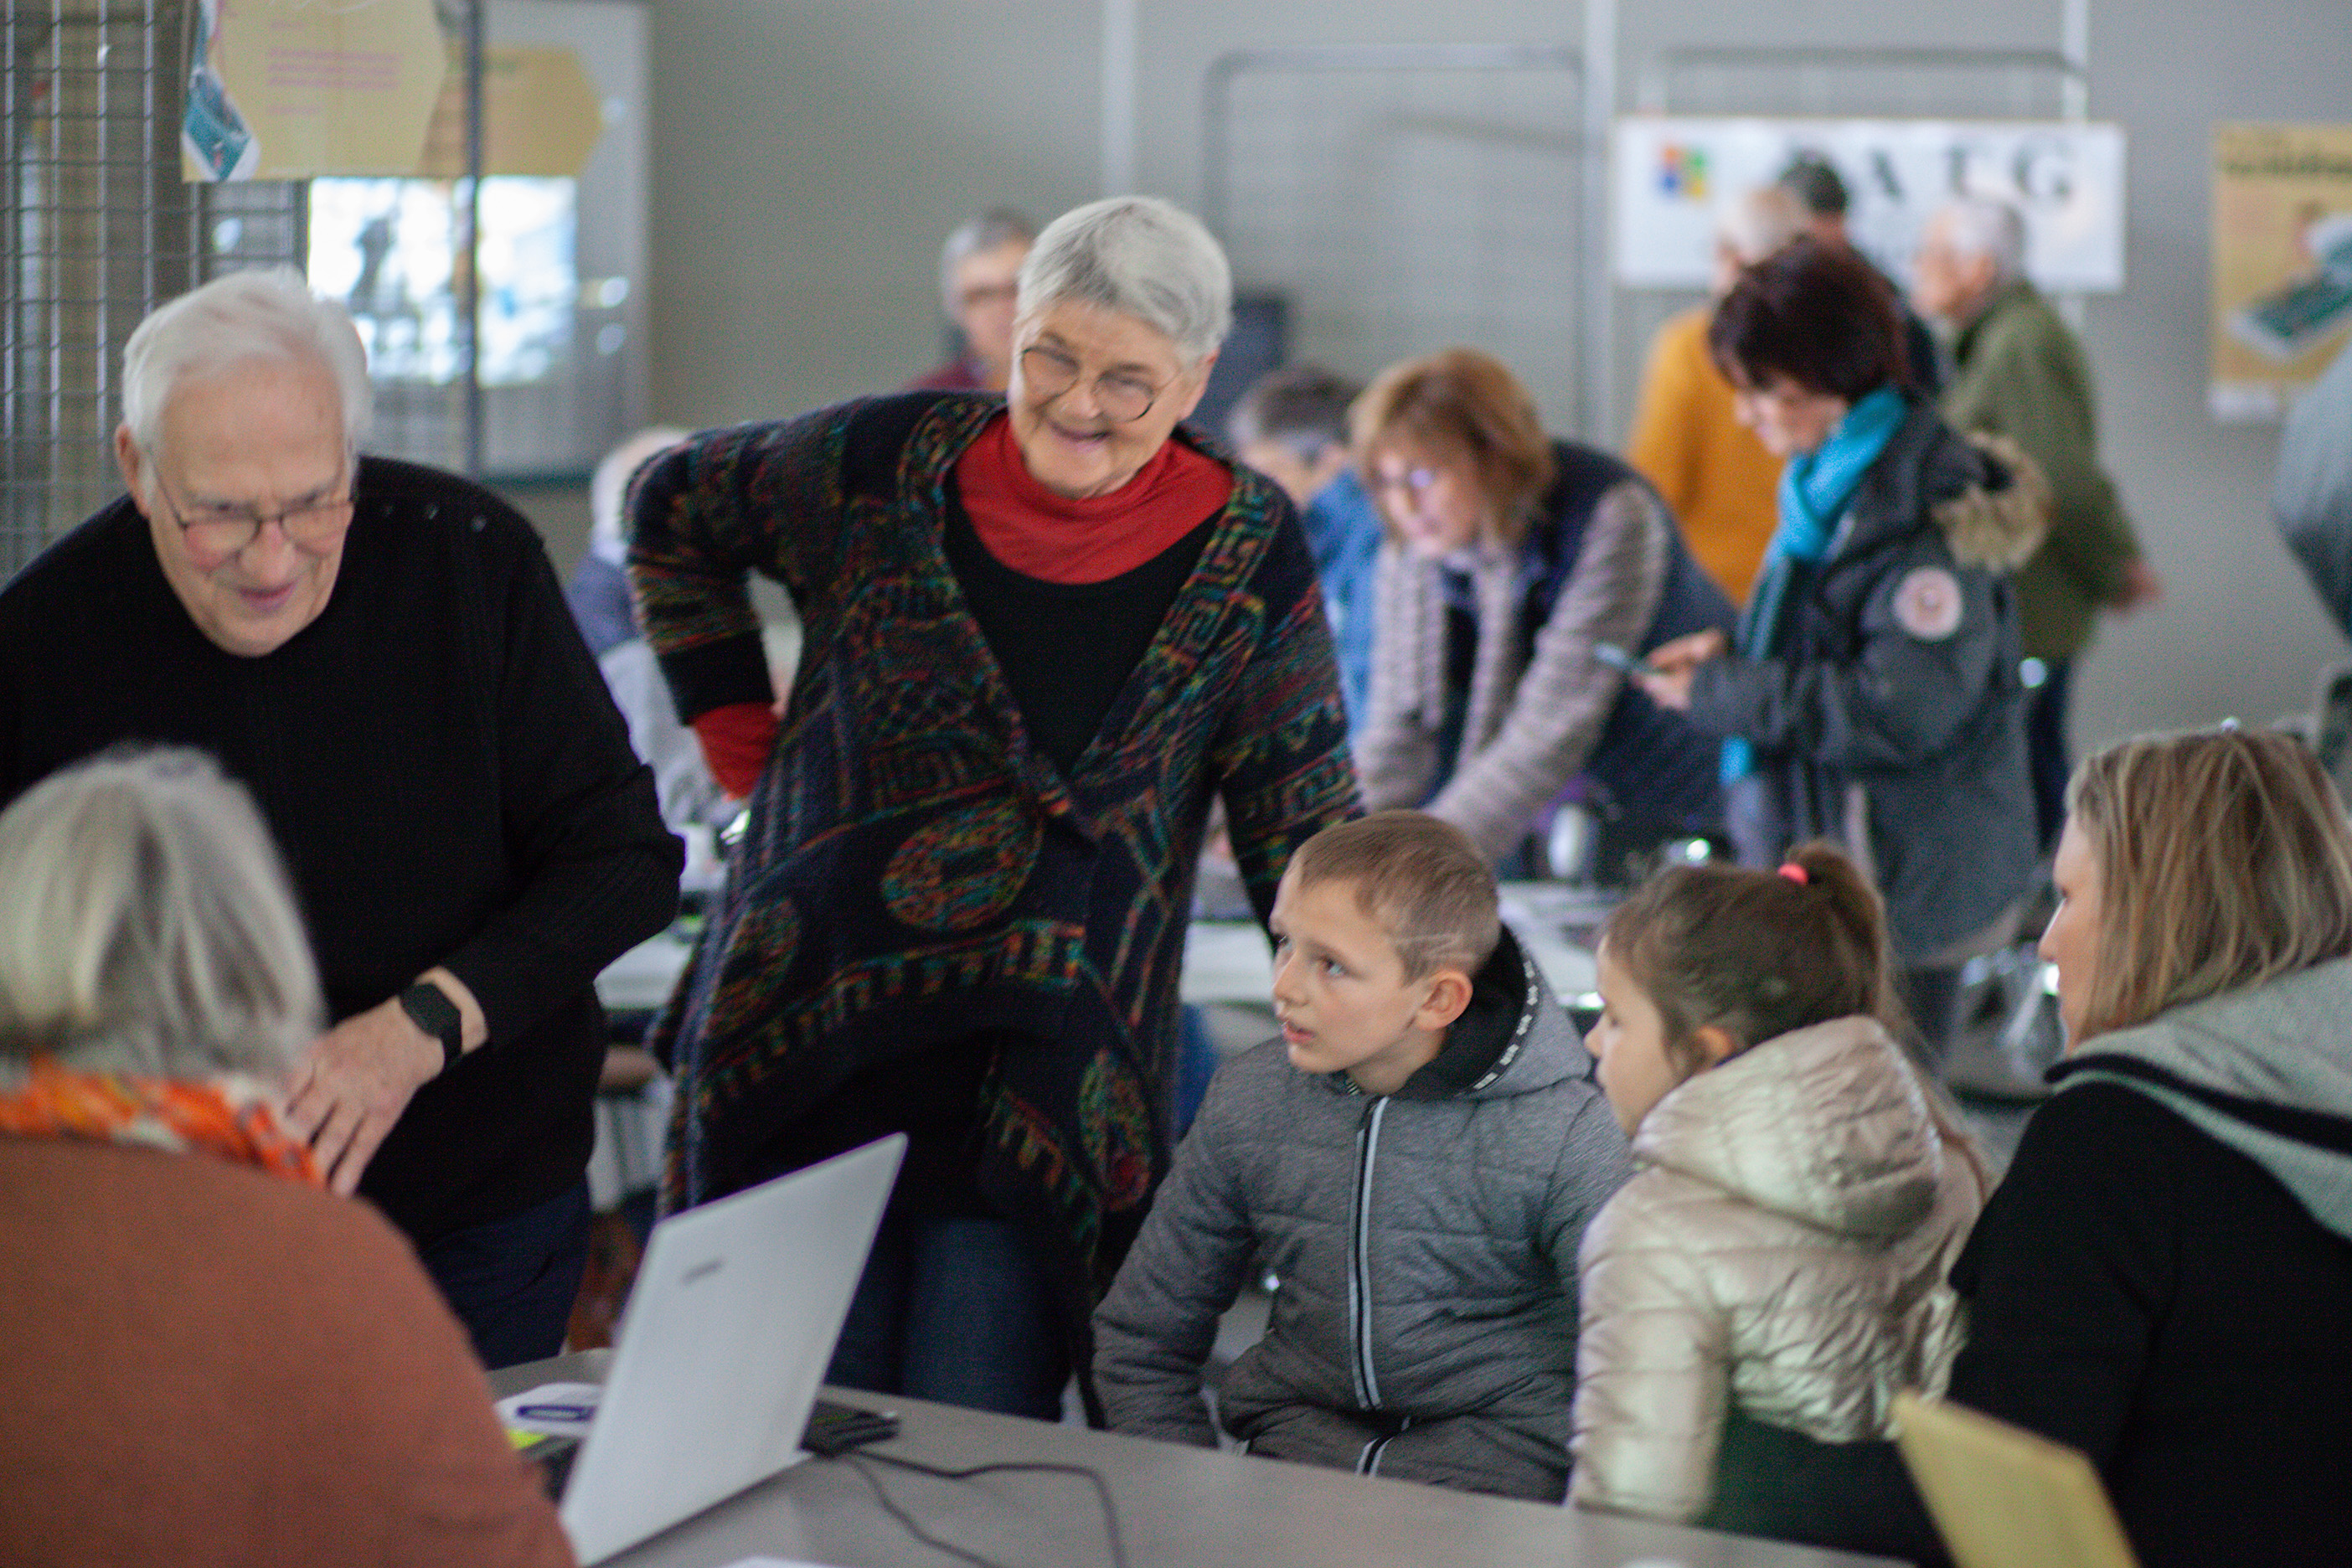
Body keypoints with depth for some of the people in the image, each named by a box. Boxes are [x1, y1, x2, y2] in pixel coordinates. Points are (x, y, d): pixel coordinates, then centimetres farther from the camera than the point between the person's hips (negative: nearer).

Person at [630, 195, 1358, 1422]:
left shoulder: (1246, 555, -2)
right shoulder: (884, 466, -1)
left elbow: (1304, 831, 4)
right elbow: (674, 509, 17)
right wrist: (744, 744, 11)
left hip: (1048, 1086, -1)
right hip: (805, 1044, 1)